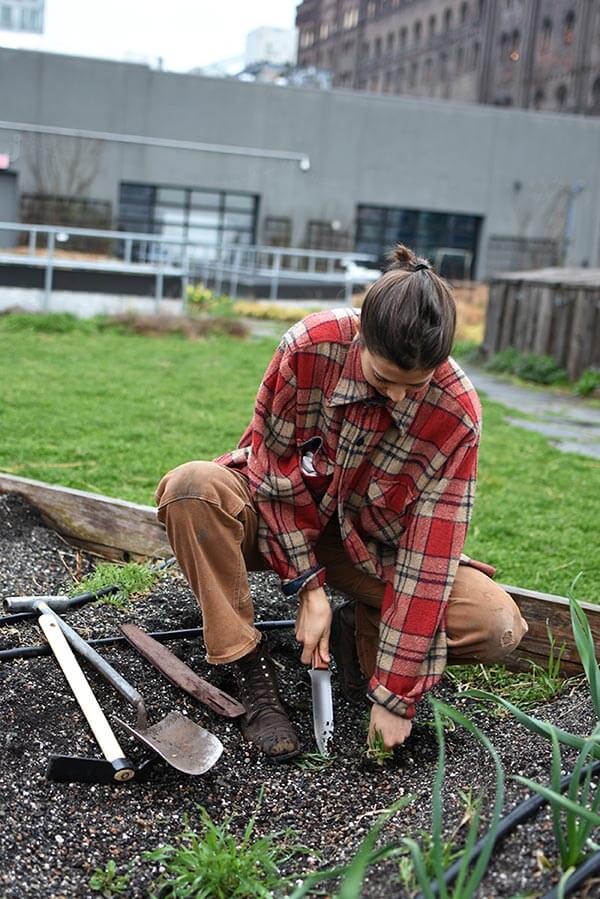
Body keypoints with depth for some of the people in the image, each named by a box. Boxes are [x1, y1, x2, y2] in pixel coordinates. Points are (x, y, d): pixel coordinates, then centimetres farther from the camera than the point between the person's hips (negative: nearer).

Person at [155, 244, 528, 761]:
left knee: (498, 626, -22)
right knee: (193, 489, -33)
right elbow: (275, 466, -15)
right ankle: (251, 673, -18)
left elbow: (430, 558, -24)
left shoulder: (456, 413, -24)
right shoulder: (310, 346, -26)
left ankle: (358, 635, 4)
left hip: (372, 547, 0)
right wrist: (308, 587, -18)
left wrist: (396, 696, -23)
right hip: (282, 518, 1)